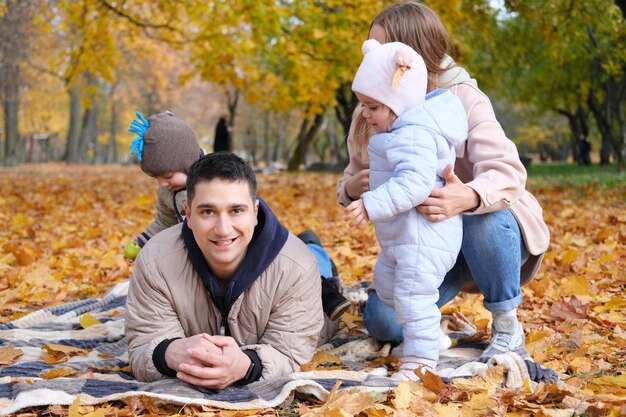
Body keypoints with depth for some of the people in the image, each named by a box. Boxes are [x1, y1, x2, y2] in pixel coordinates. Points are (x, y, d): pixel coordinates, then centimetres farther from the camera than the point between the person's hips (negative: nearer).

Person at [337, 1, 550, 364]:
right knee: (383, 322, -18)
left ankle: (508, 329, -15)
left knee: (484, 224, -40)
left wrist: (468, 197, -57)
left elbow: (508, 173, -34)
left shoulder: (463, 99, -21)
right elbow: (354, 179, 2)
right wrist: (351, 188, -25)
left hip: (495, 227, -4)